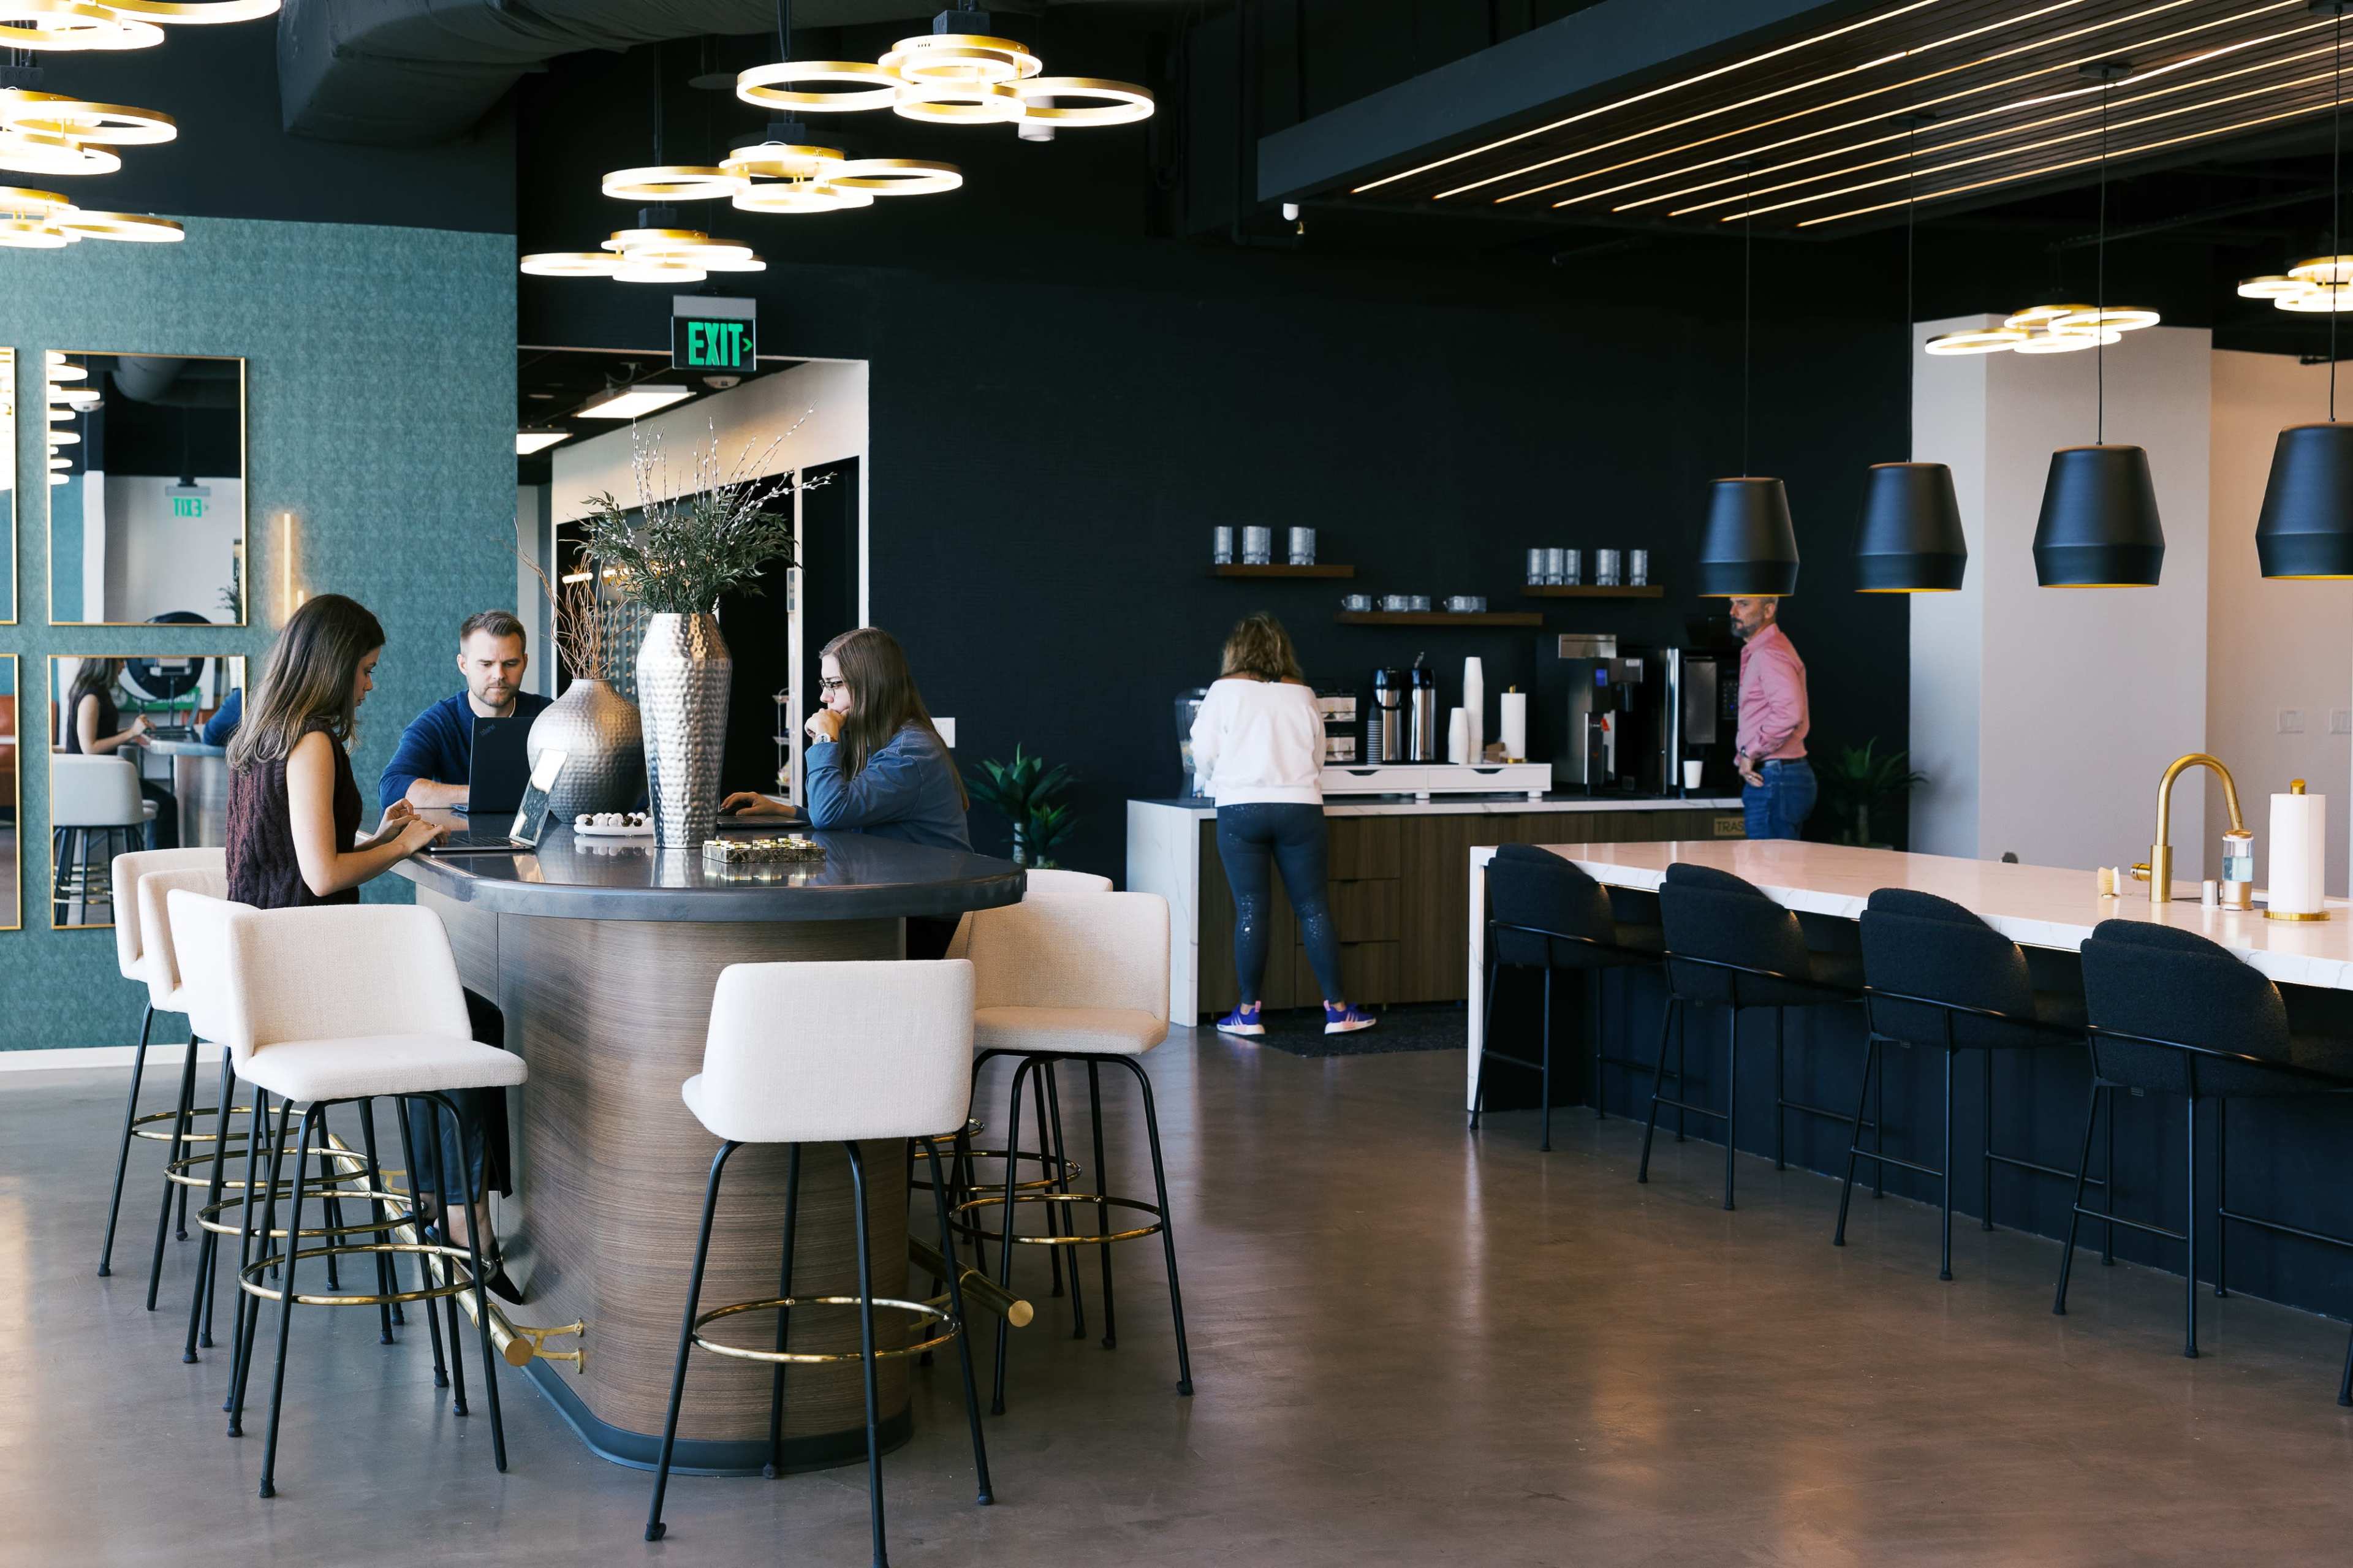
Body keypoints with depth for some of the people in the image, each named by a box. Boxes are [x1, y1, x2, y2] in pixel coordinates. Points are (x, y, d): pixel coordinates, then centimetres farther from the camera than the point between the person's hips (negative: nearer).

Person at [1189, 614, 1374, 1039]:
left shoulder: (1224, 690, 0)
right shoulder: (1303, 694, 8)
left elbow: (1204, 753, 1)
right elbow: (1318, 757, 14)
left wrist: (1209, 782, 23)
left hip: (1241, 808, -2)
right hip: (1299, 808, 2)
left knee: (1250, 910, 1)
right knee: (1313, 907, 6)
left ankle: (1248, 1012, 3)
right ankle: (1337, 1009, 6)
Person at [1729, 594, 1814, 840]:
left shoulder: (1770, 654, -15)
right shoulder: (1756, 652, 20)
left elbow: (1788, 713, -29)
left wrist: (1750, 754, -19)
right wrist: (1744, 756, 13)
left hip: (1774, 780, -11)